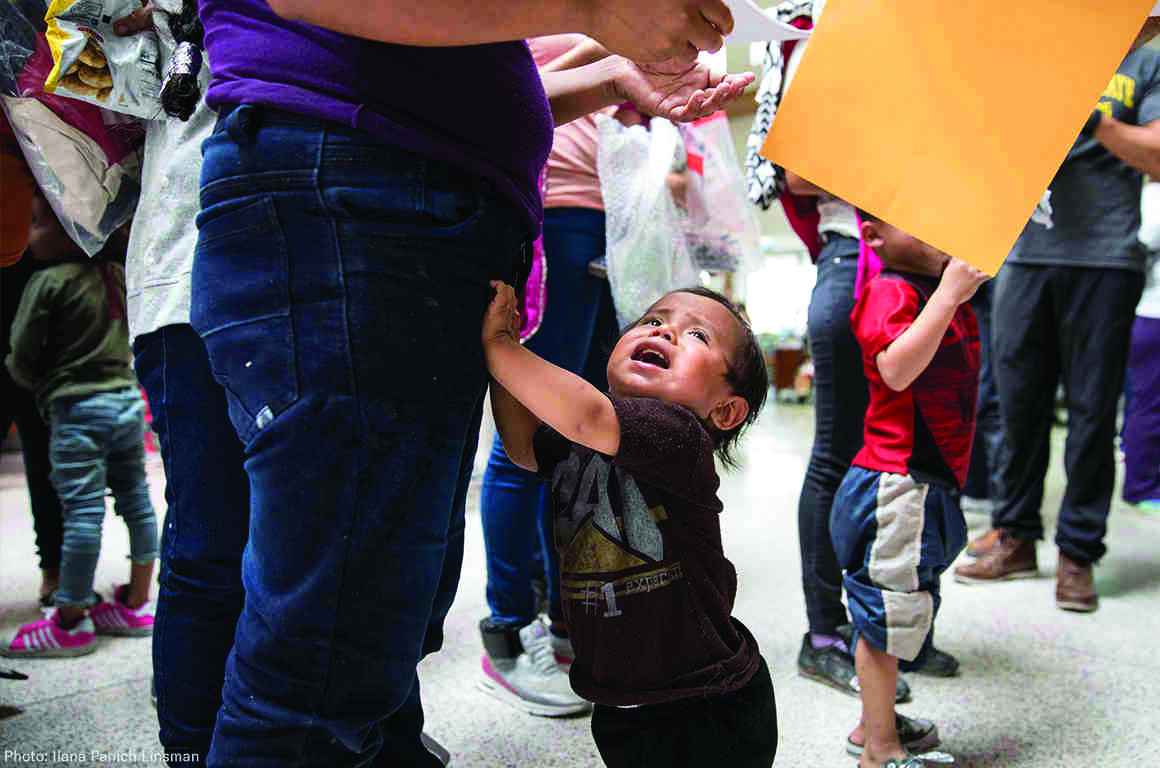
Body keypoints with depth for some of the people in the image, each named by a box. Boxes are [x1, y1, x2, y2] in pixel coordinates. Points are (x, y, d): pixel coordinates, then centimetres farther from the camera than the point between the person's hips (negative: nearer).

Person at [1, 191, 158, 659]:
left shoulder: (48, 283, -10)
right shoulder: (117, 274, 8)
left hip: (77, 409, -6)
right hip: (127, 397, 7)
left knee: (82, 510, -5)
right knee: (136, 501, 10)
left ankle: (71, 623, 3)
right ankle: (136, 604, 20)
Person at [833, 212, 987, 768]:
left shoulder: (941, 285, 14)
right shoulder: (890, 291, -15)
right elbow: (897, 369, -30)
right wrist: (948, 295, -31)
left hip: (931, 483, 10)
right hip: (896, 483, -10)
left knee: (899, 607, 18)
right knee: (891, 607, -1)